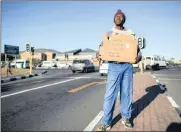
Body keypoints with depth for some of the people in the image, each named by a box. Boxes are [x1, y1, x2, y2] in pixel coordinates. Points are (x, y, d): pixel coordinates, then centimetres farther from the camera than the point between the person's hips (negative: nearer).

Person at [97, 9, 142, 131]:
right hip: (114, 66, -2)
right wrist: (99, 55, -18)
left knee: (127, 93, 8)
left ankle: (126, 118, 25)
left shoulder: (130, 33, 12)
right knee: (110, 94, -4)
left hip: (128, 66, 2)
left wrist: (139, 56, -14)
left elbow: (137, 48, 9)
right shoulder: (109, 33, 10)